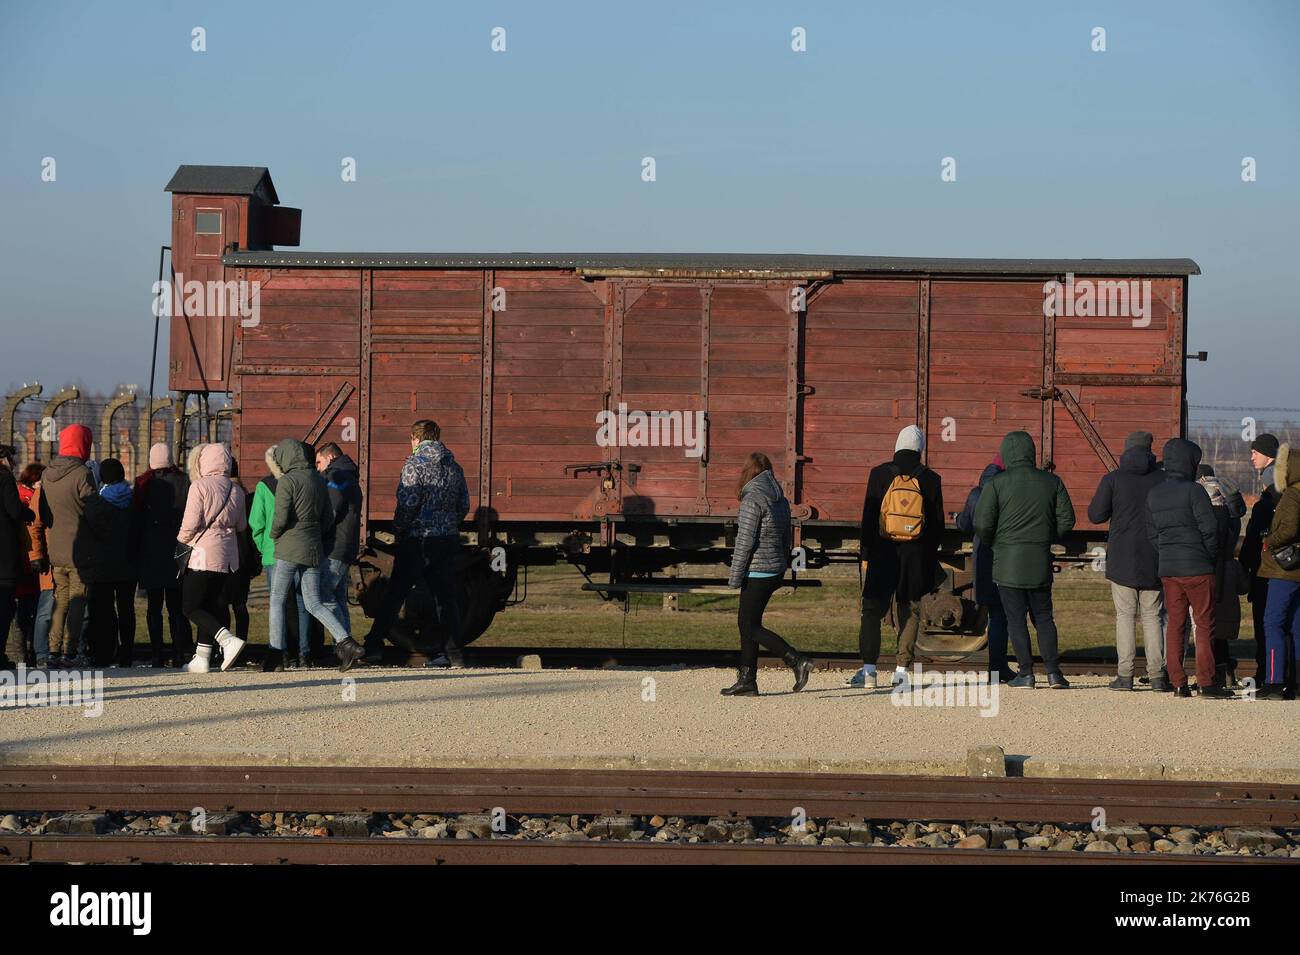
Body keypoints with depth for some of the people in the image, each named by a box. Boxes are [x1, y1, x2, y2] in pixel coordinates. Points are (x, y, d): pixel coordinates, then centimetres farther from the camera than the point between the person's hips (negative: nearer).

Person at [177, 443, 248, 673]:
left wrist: (181, 542, 3)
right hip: (227, 555, 7)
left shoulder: (199, 486, -11)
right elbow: (241, 525, 16)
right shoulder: (236, 490, 8)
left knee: (190, 606, -3)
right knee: (210, 604, 13)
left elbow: (190, 524, -14)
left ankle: (228, 640, -21)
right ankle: (202, 658, 11)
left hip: (203, 553, -7)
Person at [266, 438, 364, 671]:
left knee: (277, 600, 5)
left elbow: (281, 518, -16)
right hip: (314, 548, 7)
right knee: (314, 604, 7)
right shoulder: (318, 480, 11)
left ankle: (275, 652, 3)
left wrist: (274, 535, 3)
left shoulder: (287, 481, -11)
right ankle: (346, 643, -8)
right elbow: (326, 518, 14)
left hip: (289, 548, -7)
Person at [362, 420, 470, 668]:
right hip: (448, 541, 5)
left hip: (417, 539, -5)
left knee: (394, 594, 2)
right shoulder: (454, 467, 11)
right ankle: (454, 654, 5)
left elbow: (407, 503, -16)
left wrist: (398, 531, -3)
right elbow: (464, 506, 13)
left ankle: (374, 646, 5)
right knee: (446, 598, 8)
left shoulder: (415, 464, -9)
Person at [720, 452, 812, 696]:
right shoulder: (780, 500, 10)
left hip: (757, 572, -9)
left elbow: (745, 542, -17)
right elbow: (786, 539, 15)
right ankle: (746, 681, 15)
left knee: (752, 627, -3)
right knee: (745, 623, 14)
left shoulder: (753, 500, -15)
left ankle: (797, 661, -12)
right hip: (775, 569, 9)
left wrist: (734, 578, -12)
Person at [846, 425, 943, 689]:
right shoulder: (930, 480, 2)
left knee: (872, 611, 2)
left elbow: (868, 517, -2)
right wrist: (930, 558, 15)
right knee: (910, 612, 10)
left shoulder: (880, 474, -1)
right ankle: (901, 669, 5)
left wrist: (865, 555, 2)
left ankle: (868, 669, -8)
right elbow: (937, 524, 6)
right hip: (916, 555, 1)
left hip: (883, 552, -1)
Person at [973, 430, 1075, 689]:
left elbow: (982, 523, -10)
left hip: (1007, 561, -3)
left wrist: (994, 541, 10)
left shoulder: (997, 483, -7)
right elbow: (1066, 519, 3)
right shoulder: (1051, 482, 3)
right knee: (1043, 617, 13)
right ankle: (1053, 671, 3)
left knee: (1016, 618, 4)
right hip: (1040, 561, 3)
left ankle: (1026, 672, 1)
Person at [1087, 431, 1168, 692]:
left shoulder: (1112, 479, -5)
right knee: (1152, 616, 7)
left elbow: (1096, 515, -3)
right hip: (1154, 560, 2)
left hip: (1122, 559, -2)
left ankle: (1125, 674, -4)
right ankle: (1157, 674, 2)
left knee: (1125, 615, 1)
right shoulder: (1163, 479, 0)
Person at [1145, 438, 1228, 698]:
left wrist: (1167, 554, 13)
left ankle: (1178, 682, 8)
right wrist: (1211, 557, 2)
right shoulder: (1193, 491, -13)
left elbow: (1152, 533, 11)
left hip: (1168, 569, 6)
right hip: (1197, 569, -6)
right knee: (1204, 624, 0)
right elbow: (1209, 529, -13)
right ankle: (1206, 683, -2)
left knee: (1174, 624, 9)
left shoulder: (1154, 494, 8)